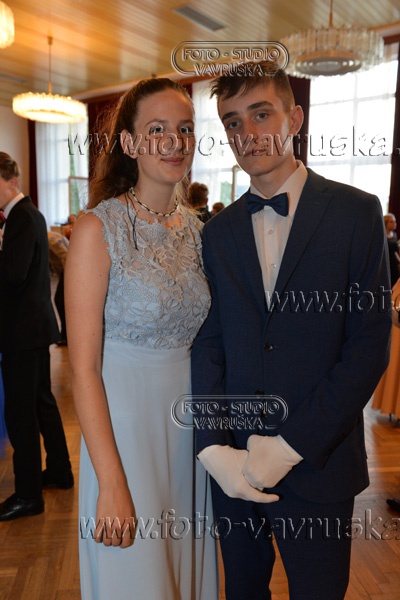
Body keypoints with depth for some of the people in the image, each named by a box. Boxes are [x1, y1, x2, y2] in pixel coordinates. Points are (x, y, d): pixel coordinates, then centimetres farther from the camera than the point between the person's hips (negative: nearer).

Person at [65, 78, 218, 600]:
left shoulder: (195, 228, 3)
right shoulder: (98, 229, -14)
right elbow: (83, 367, -15)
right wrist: (112, 485, -16)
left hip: (190, 425, 5)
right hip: (124, 424, -5)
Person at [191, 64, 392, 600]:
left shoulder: (357, 212, -6)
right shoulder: (218, 233, 4)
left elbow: (370, 344, -11)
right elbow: (208, 344, 0)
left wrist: (290, 446, -16)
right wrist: (214, 449, -11)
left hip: (317, 464, -3)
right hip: (231, 465, 3)